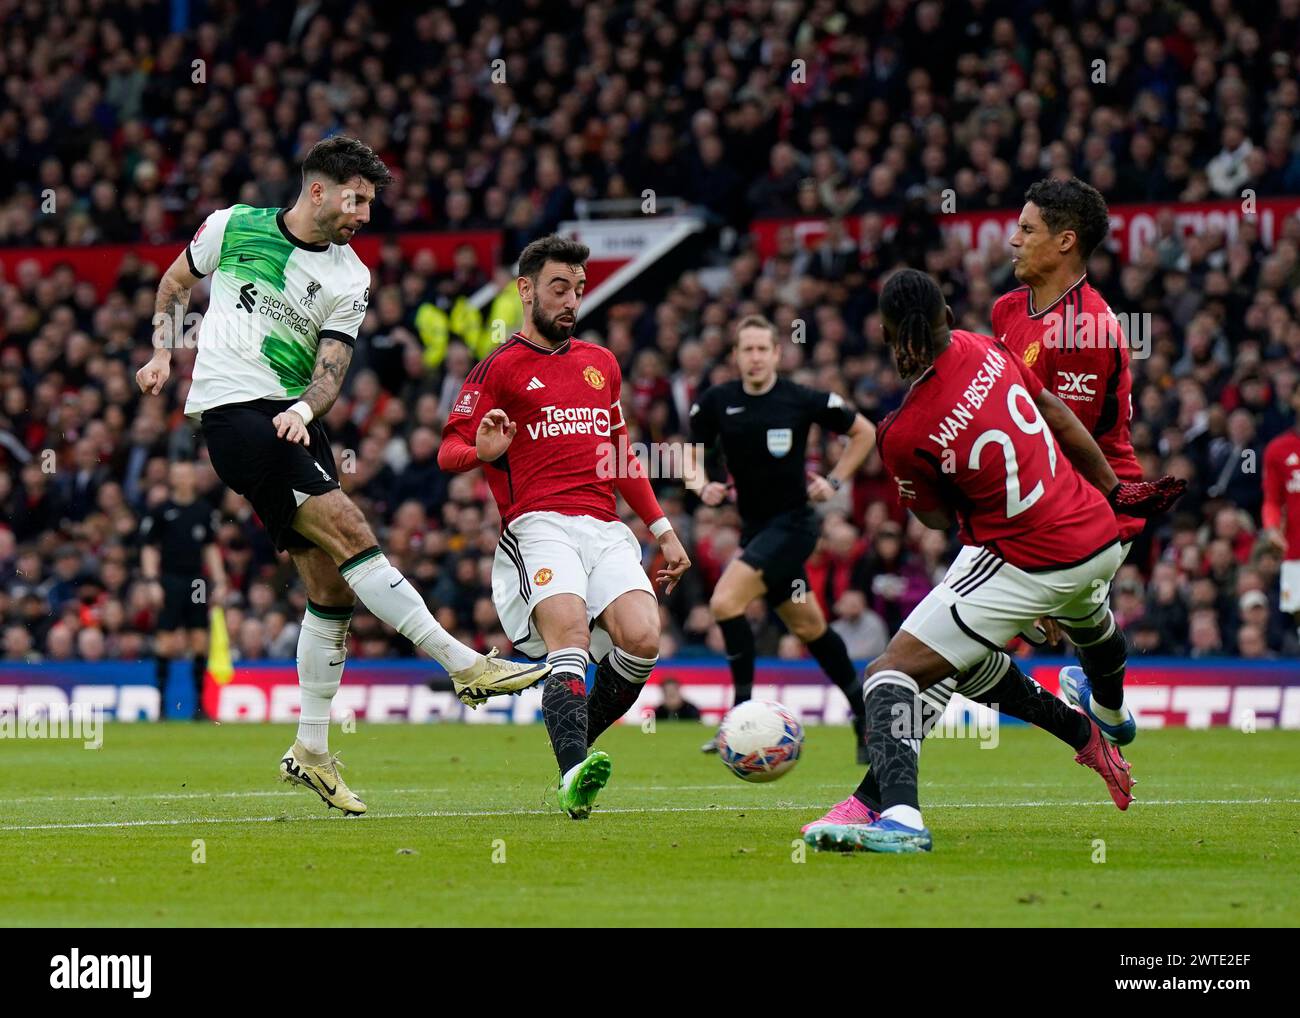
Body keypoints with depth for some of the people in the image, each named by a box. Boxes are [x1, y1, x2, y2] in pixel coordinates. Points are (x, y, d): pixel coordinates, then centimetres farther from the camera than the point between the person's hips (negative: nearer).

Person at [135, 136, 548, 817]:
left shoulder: (350, 278, 7)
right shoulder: (232, 226, 2)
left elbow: (330, 372, 0)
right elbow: (175, 284, 20)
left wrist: (301, 411, -20)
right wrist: (162, 352, 7)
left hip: (293, 423, 5)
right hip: (231, 410, -5)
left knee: (333, 588, 1)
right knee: (349, 531, -20)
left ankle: (311, 752, 11)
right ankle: (463, 665, -21)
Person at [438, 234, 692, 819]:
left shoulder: (601, 364, 25)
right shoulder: (501, 367, 8)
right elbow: (447, 451, 1)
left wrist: (662, 530, 28)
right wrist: (482, 452, -22)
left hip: (606, 529, 5)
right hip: (537, 525, -5)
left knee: (642, 637, -20)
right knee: (569, 632, -30)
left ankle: (579, 744, 2)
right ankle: (575, 774, -45)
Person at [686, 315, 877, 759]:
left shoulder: (803, 401, -10)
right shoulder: (716, 402, -1)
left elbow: (864, 432, 3)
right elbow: (692, 455, 12)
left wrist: (836, 480, -6)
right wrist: (703, 485, -8)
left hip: (793, 522, -6)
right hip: (754, 526, 6)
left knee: (725, 602, -22)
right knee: (809, 627, 14)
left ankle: (743, 713, -13)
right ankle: (864, 710, 30)